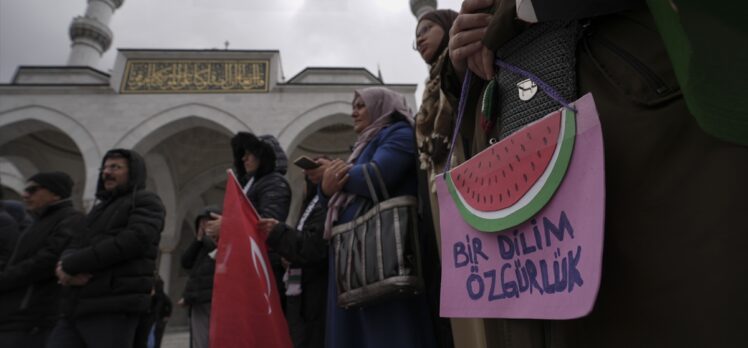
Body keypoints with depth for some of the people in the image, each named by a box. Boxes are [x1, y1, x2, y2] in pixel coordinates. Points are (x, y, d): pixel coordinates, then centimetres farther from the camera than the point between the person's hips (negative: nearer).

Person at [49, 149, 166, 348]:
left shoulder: (146, 201, 2)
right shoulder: (100, 208, 27)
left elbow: (133, 241, -14)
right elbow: (76, 245, 16)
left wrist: (72, 266, -9)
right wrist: (64, 266, -8)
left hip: (114, 309, -7)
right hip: (75, 309, 7)